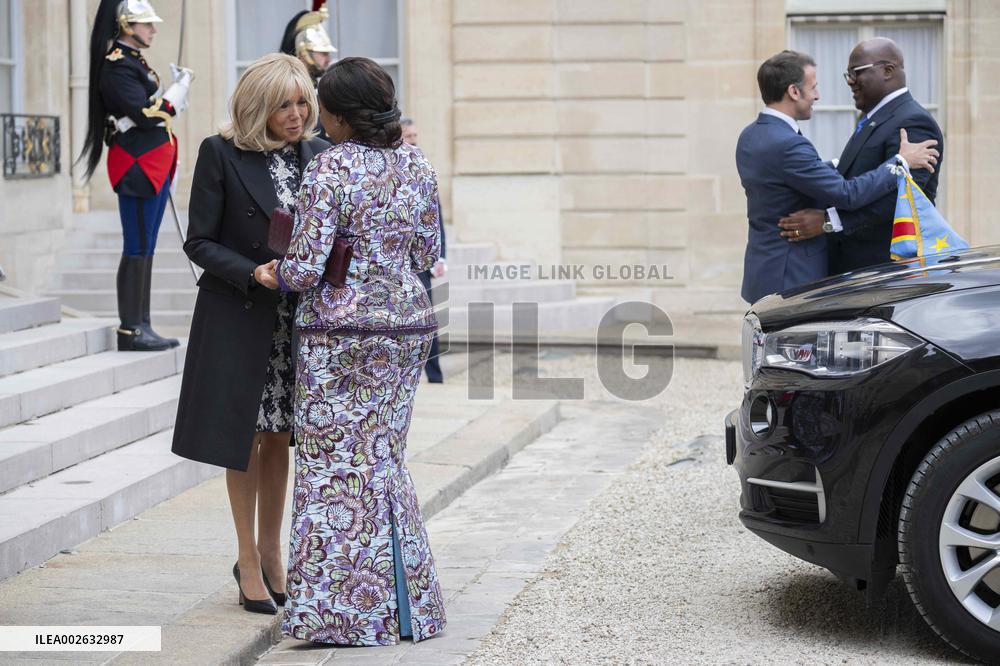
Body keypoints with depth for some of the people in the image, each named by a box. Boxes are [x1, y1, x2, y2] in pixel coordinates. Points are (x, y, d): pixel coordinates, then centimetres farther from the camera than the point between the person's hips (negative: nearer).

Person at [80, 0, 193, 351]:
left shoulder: (134, 61, 17)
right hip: (137, 168, -10)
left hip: (153, 168, 10)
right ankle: (130, 331, -4)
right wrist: (180, 85, -12)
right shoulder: (117, 65, -14)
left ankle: (142, 326, 14)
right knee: (137, 249, -7)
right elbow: (147, 115, -22)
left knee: (145, 248, 10)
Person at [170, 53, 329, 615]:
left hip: (297, 316, 4)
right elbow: (199, 242, -7)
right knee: (248, 436, 4)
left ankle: (270, 553, 25)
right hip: (239, 317, -3)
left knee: (280, 437, 11)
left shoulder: (317, 154, 3)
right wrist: (253, 274, -21)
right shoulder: (222, 154, -9)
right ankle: (248, 558, 17)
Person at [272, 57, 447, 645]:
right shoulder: (417, 165, 3)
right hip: (407, 325, 6)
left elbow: (304, 268, -18)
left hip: (339, 331, -6)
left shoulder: (331, 171, -15)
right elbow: (428, 254, 11)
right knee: (384, 455, 16)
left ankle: (340, 612, 3)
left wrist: (278, 275, 3)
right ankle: (402, 601, 19)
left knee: (334, 464, 2)